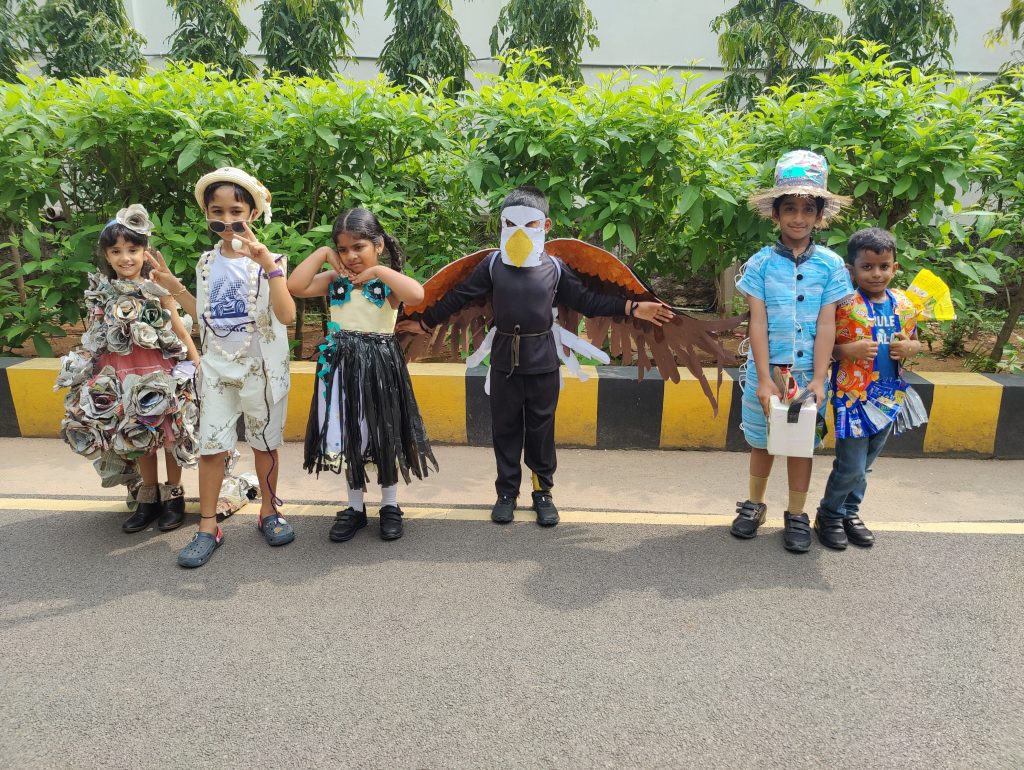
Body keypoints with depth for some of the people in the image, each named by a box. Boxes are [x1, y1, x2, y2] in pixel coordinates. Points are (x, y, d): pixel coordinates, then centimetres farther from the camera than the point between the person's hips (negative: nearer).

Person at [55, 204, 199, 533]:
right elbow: (95, 337, 12)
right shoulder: (101, 292, 5)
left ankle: (173, 494, 20)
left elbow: (180, 330, -4)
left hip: (159, 371, -4)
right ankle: (149, 496, 26)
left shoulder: (157, 289, -7)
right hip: (121, 374, 4)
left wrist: (198, 363, -10)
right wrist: (84, 369, 12)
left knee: (168, 433, 4)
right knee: (138, 436, 12)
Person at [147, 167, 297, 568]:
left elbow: (287, 315, -23)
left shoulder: (267, 259, -8)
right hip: (217, 366, 4)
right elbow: (206, 317, 14)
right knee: (211, 445, 3)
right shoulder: (207, 263, 6)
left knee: (265, 442, 9)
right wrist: (174, 287, 7)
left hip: (262, 366, -4)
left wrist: (269, 265, -31)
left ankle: (268, 511, 27)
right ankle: (208, 527, 14)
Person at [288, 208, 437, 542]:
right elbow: (295, 286, -10)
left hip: (380, 365, -3)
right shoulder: (333, 280, 3)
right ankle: (355, 507, 27)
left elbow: (417, 294, -29)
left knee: (384, 435, 9)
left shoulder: (388, 282, -7)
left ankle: (390, 505, 26)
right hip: (342, 365, 4)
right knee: (349, 436, 12)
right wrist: (322, 254, -8)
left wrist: (379, 271, -21)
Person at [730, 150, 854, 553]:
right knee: (761, 441, 13)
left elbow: (826, 326, -4)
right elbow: (757, 323, -7)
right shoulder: (761, 263, -4)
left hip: (808, 371, 0)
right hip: (767, 369, 0)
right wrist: (765, 380, -12)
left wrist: (818, 379, -9)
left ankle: (796, 515, 26)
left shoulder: (830, 265, -2)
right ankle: (754, 505, 32)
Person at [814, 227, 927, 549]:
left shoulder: (904, 305, 4)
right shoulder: (845, 306, -13)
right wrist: (849, 349, -26)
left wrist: (911, 348, -5)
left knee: (865, 464, 17)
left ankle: (850, 512, 35)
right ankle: (829, 515, 19)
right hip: (853, 397, -6)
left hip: (890, 396, 6)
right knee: (851, 466, -3)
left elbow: (914, 341, 16)